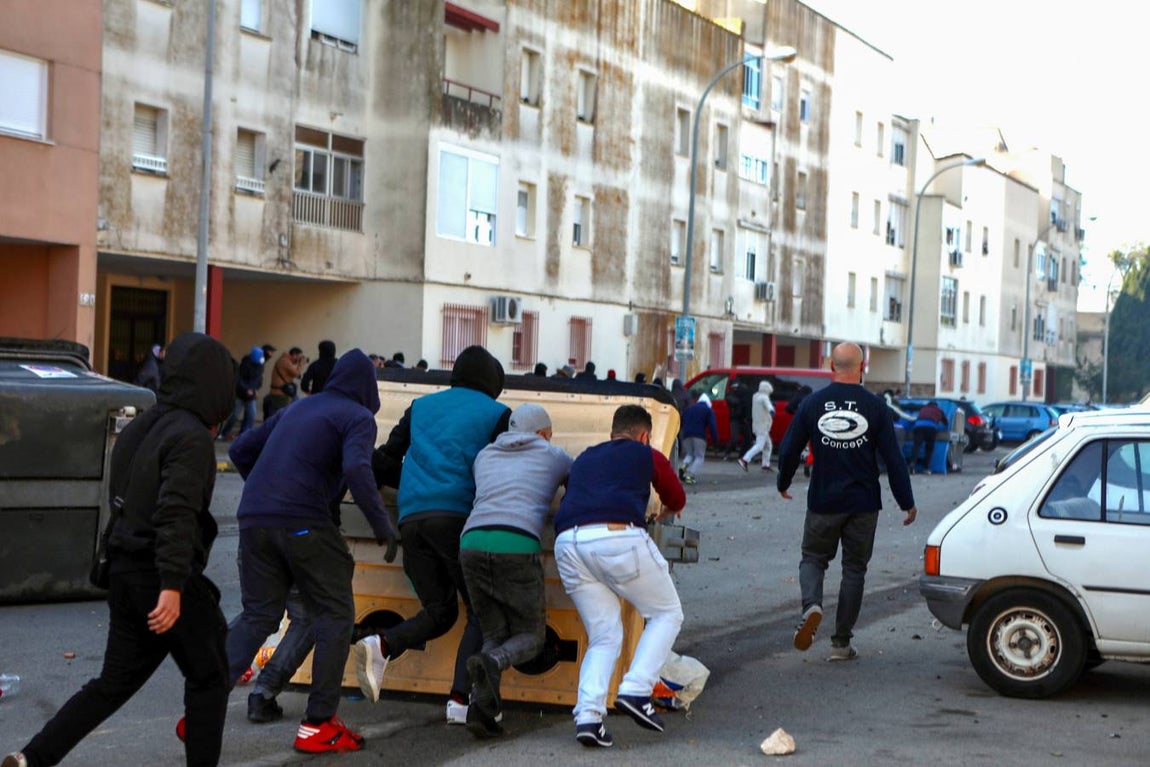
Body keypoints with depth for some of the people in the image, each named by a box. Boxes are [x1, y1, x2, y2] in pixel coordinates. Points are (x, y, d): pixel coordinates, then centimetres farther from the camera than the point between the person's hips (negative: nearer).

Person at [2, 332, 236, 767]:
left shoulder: (139, 429, 13)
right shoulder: (191, 437, -15)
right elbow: (177, 514, -24)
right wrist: (173, 585, -28)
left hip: (126, 571, 8)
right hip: (163, 578, -8)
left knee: (116, 681, 14)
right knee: (207, 678, 7)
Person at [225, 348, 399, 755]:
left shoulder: (296, 409, 23)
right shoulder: (357, 417, 3)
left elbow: (240, 450, 26)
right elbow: (356, 469, -17)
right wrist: (382, 524, -15)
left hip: (254, 520, 7)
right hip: (304, 523, -6)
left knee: (257, 616, 14)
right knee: (335, 618, 6)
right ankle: (318, 725, 6)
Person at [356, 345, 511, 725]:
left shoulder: (421, 406, 25)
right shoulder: (497, 413, 11)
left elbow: (384, 462, 24)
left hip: (411, 516, 5)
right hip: (457, 514, -5)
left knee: (439, 611, 13)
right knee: (481, 611, 3)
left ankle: (382, 646, -14)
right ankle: (461, 699, -12)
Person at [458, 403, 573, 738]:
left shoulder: (485, 456, 30)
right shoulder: (554, 456, 22)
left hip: (472, 543, 4)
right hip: (517, 547, -3)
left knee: (495, 636, 16)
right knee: (530, 638, 11)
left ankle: (482, 705, -9)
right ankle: (490, 663, -22)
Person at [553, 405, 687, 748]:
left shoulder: (584, 459, 32)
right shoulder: (647, 455, 21)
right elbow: (677, 500, 34)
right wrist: (665, 512, 59)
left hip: (568, 542, 5)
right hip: (619, 537, -4)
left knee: (603, 637, 15)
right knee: (667, 614, 16)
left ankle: (588, 716, -5)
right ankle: (635, 691, -1)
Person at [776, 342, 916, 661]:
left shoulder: (812, 402, -3)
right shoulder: (874, 406, -6)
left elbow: (789, 449, 2)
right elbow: (893, 458, -5)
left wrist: (783, 483, 20)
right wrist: (907, 502, 3)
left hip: (823, 502, 0)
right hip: (863, 503, 0)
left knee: (813, 558, 15)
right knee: (854, 568, 10)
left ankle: (811, 605, -16)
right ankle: (841, 643, 10)